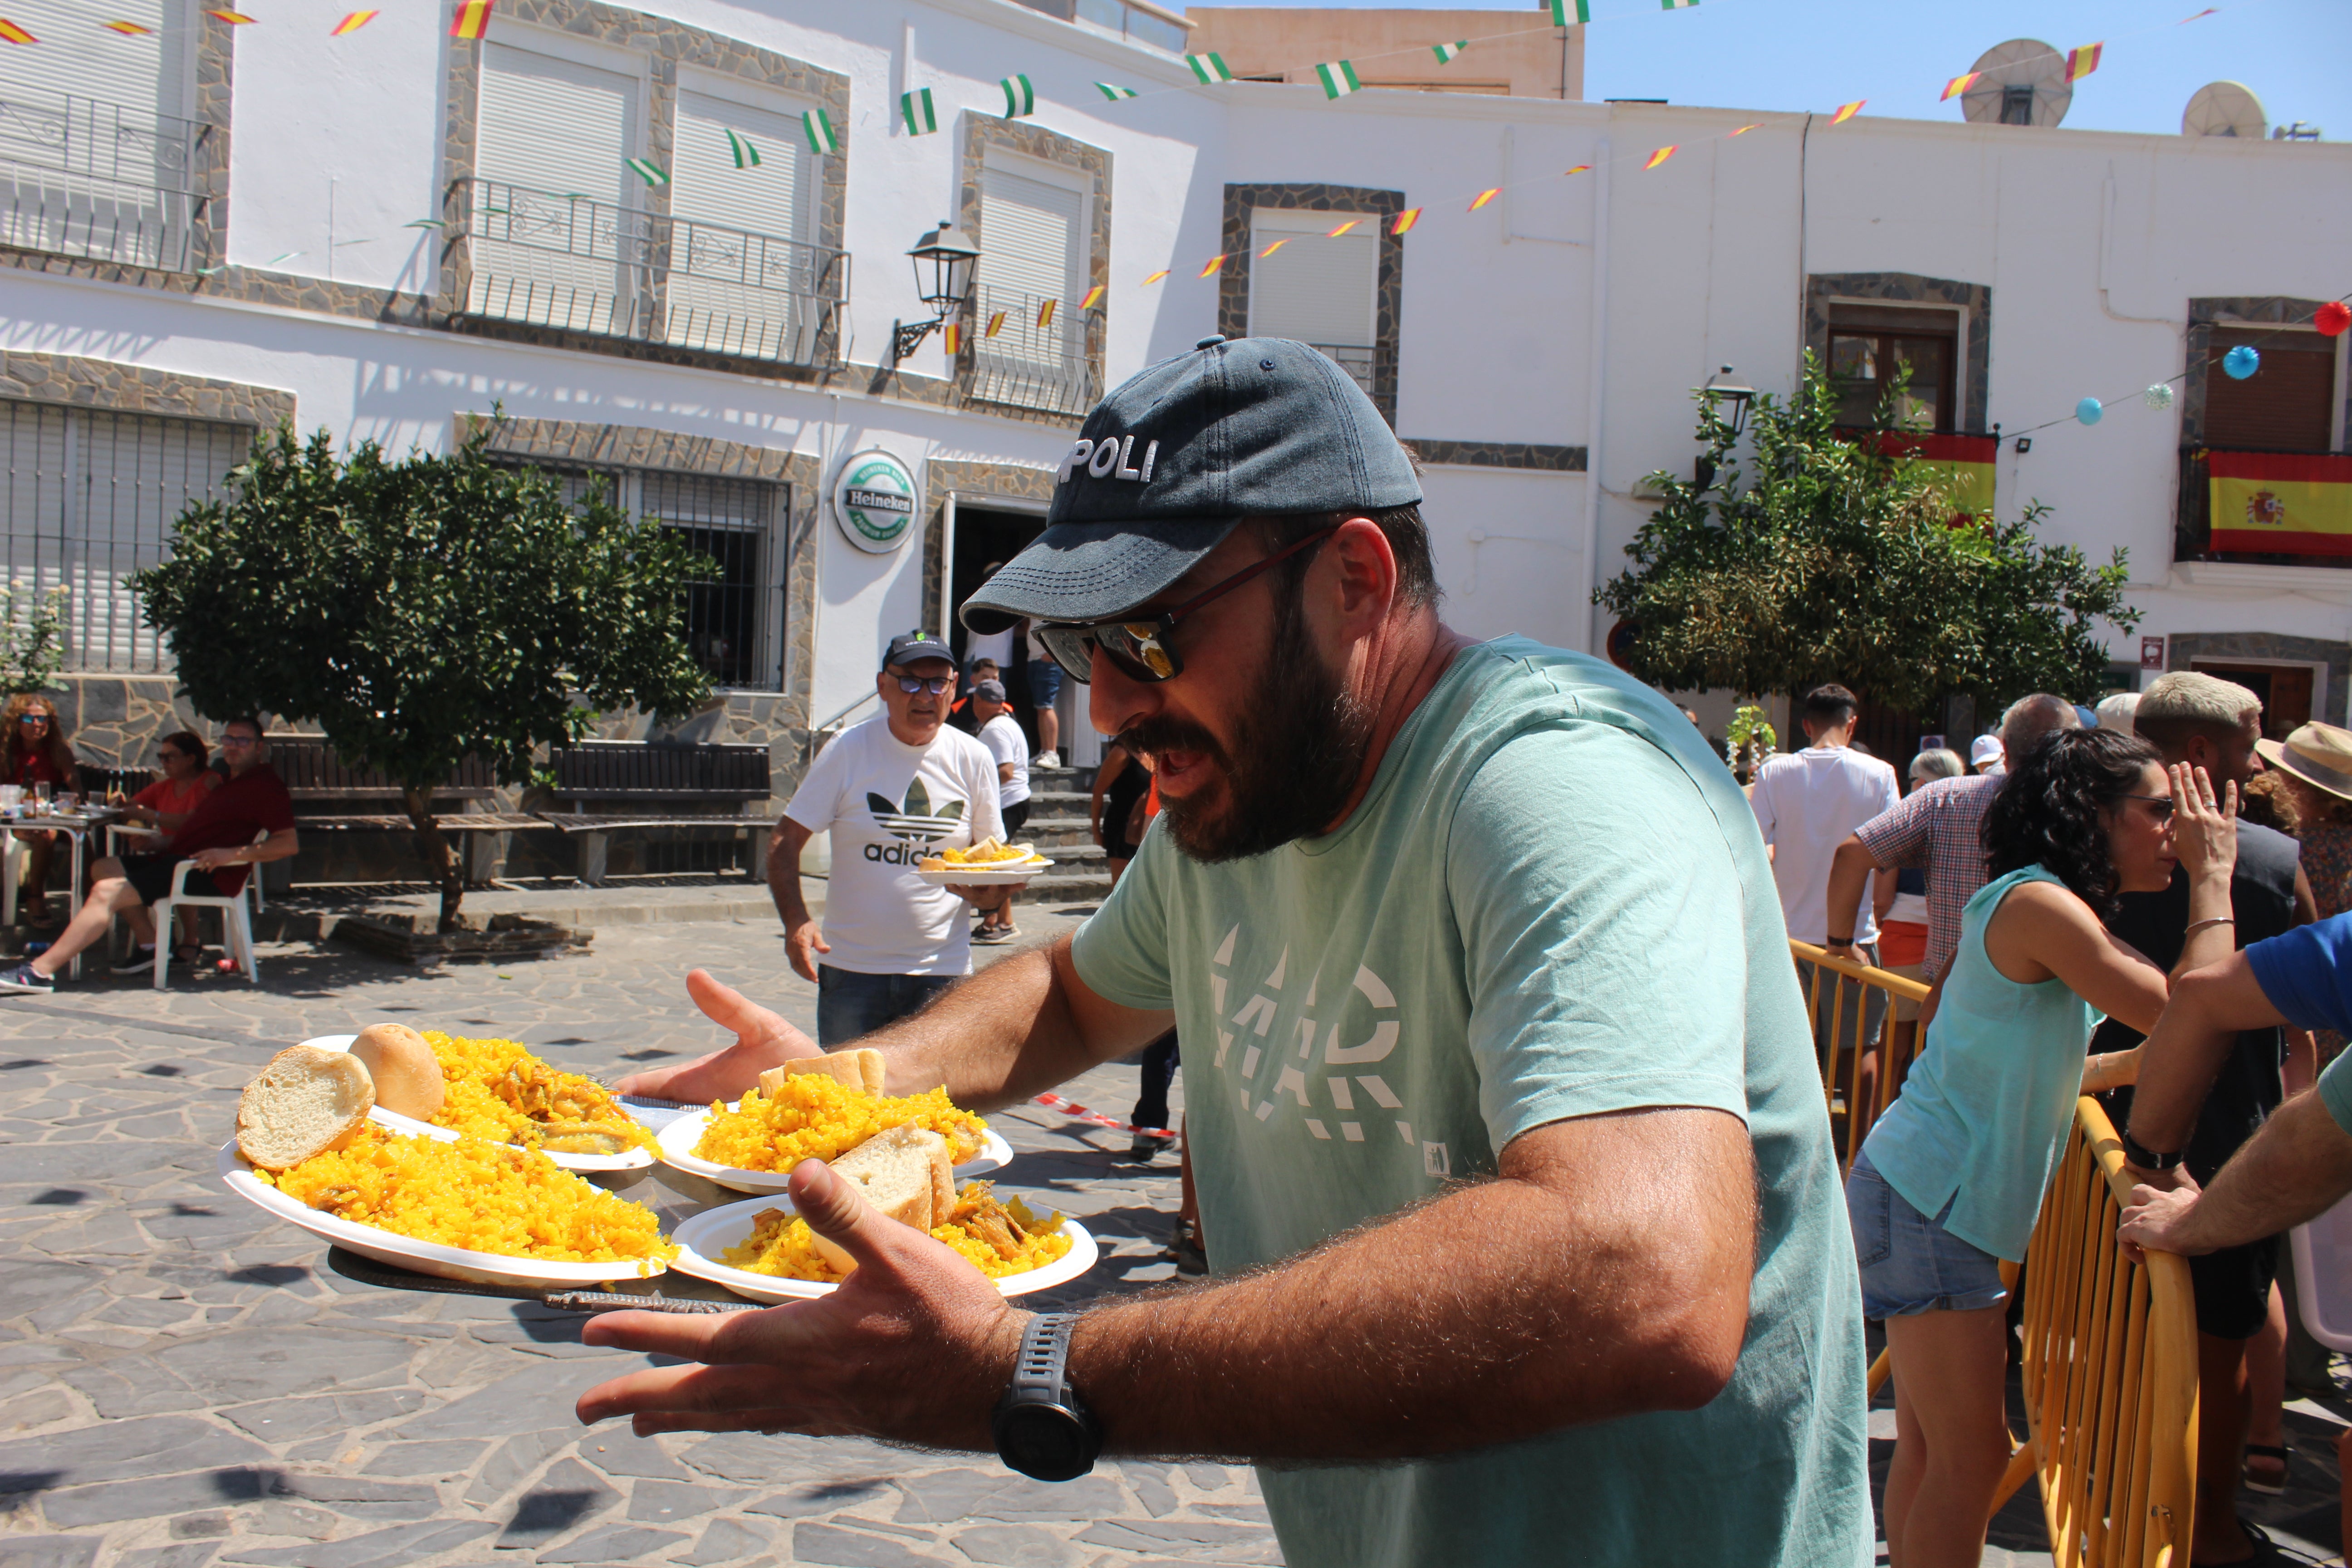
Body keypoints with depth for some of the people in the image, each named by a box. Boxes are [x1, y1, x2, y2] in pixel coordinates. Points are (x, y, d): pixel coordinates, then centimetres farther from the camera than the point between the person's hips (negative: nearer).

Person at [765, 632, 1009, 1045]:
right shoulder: (847, 751, -4)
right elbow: (785, 843, -4)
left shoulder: (973, 759, 2)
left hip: (942, 969, 2)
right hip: (851, 967, -1)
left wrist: (989, 892, -12)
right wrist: (796, 920, -20)